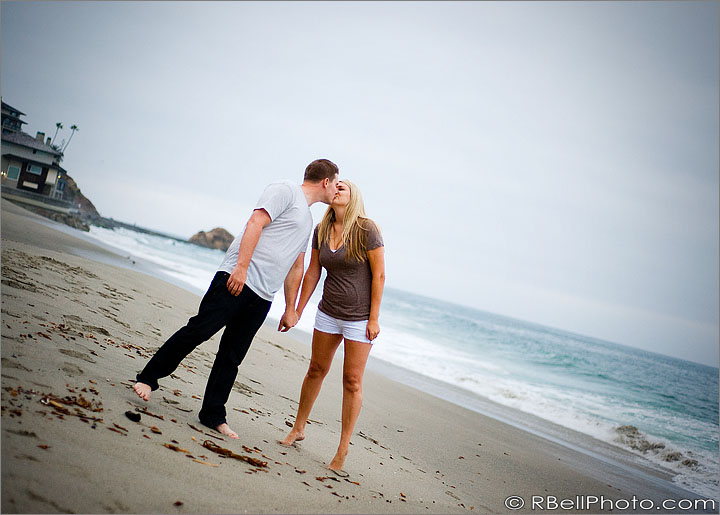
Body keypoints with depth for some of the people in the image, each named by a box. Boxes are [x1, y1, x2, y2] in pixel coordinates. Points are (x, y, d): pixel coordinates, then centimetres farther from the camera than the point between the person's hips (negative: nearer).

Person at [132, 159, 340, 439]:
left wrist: (290, 308, 24)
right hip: (236, 279, -8)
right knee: (197, 332, -8)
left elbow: (296, 267, 27)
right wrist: (241, 266, -22)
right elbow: (255, 223, -12)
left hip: (261, 298, 8)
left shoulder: (308, 221, 25)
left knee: (232, 356, 6)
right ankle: (148, 378, 6)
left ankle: (213, 415, 12)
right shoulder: (285, 190, 0)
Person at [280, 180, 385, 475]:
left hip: (359, 318, -5)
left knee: (352, 381, -1)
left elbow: (379, 275, -13)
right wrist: (298, 310, 9)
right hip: (328, 313, 5)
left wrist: (374, 318, -13)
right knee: (316, 370, 14)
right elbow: (312, 273, 8)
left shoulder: (367, 230, -15)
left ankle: (342, 451, 8)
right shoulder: (321, 231, 1)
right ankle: (298, 429, 32)